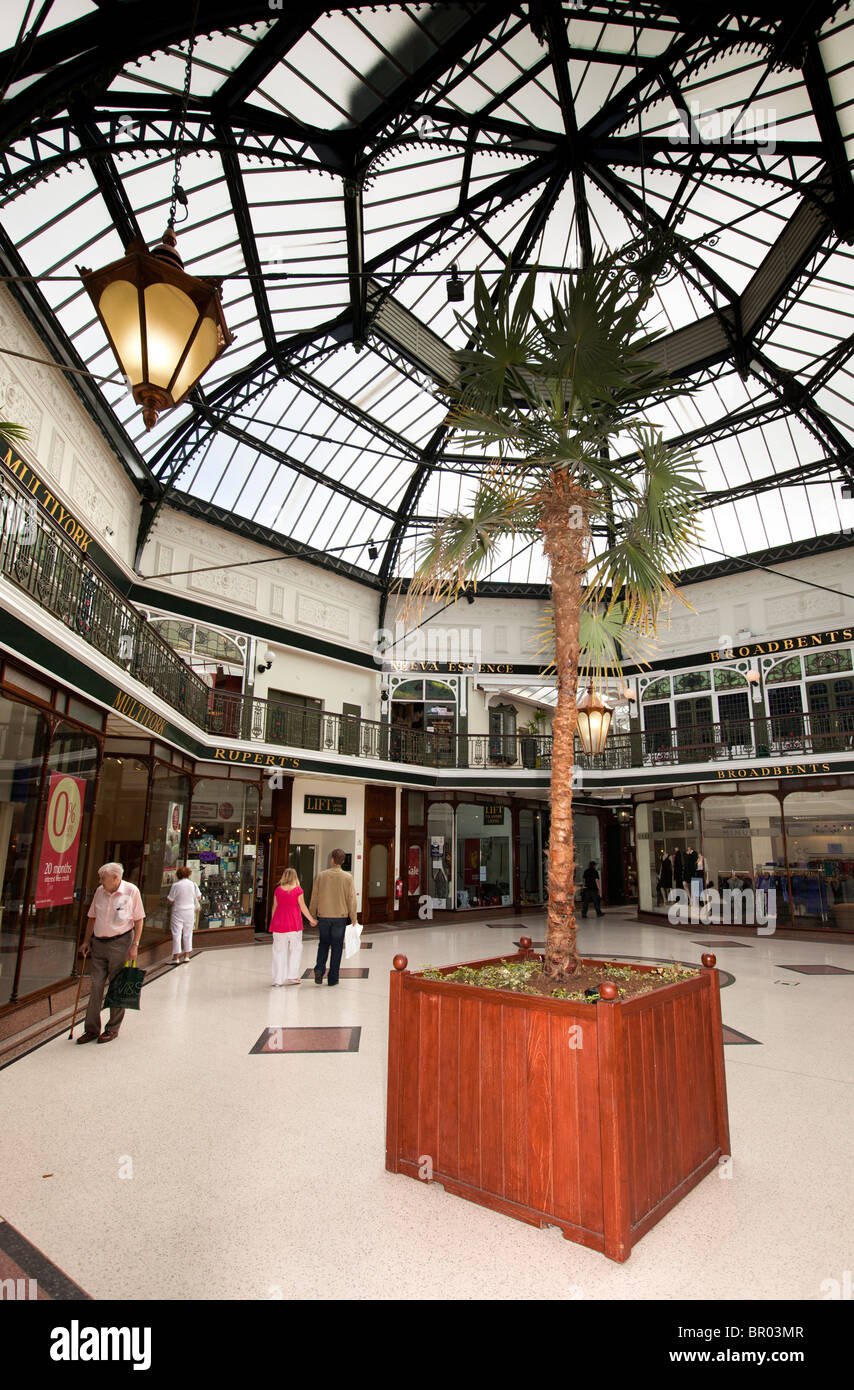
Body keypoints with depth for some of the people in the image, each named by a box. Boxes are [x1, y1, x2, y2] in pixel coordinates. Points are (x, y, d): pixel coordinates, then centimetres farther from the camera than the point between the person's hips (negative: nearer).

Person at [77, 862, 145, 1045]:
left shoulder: (131, 891, -8)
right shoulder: (100, 891, 5)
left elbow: (139, 919, -5)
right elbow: (92, 917, 16)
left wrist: (135, 945, -9)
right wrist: (86, 941, 11)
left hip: (120, 943, -4)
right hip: (99, 943, 4)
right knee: (95, 985, 5)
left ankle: (113, 1029, 17)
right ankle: (92, 1029, 17)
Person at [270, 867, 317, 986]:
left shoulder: (278, 890, 4)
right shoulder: (298, 890, -4)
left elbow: (275, 907, 10)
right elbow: (303, 908, -2)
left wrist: (273, 922, 23)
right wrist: (312, 920, 9)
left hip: (279, 923, 3)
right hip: (294, 924, -3)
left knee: (279, 951, 8)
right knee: (295, 949, 11)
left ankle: (277, 980, 9)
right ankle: (292, 977, 13)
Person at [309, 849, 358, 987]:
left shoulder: (321, 876, -3)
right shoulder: (348, 877, -6)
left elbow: (314, 897, 2)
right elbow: (351, 899, -5)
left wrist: (312, 915, 12)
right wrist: (353, 918, 4)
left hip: (323, 916, 1)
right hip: (340, 917, -1)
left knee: (323, 943, 19)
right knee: (336, 947, 8)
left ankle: (319, 969, 1)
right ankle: (332, 978, 11)